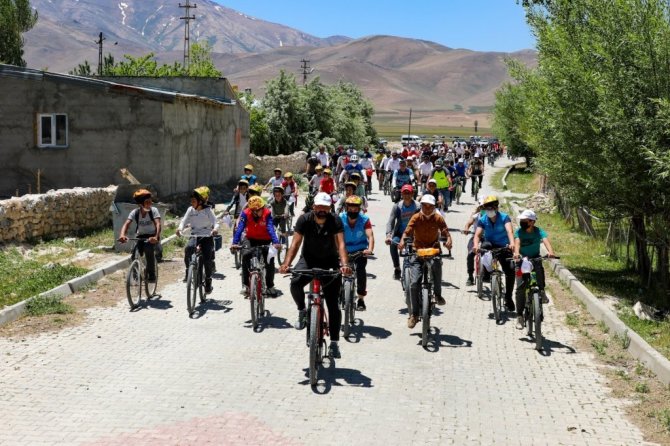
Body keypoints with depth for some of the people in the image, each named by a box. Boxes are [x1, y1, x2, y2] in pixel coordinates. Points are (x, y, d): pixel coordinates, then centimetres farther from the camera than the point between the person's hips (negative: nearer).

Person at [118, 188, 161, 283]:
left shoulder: (153, 210, -17)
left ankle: (151, 275, -19)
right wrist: (122, 235, -46)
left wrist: (156, 237, -50)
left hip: (152, 237, -2)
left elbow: (158, 224, -31)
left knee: (148, 247, -32)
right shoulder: (135, 212, -13)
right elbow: (126, 224, -25)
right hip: (140, 237, 2)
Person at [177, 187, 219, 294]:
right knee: (188, 248, -30)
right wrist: (180, 228, -26)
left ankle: (208, 281, 11)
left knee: (207, 259, -9)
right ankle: (188, 271, -12)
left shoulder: (208, 210, -5)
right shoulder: (190, 210, 4)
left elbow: (215, 222, -12)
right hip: (194, 236, 2)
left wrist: (215, 229, -36)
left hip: (207, 237, -2)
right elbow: (184, 221, -4)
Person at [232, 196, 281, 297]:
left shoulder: (267, 213, -23)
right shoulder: (245, 214, -21)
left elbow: (271, 229, -33)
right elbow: (240, 229, -29)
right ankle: (245, 284, -14)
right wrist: (235, 243, -43)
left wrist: (275, 242, -49)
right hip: (251, 239, 0)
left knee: (270, 258, -17)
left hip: (265, 240, 0)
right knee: (246, 255, -25)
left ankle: (270, 285, 0)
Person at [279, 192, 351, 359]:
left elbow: (341, 244, -27)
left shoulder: (335, 221, -16)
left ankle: (334, 343, 6)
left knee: (334, 306, -5)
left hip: (330, 262, 0)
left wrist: (344, 264, -45)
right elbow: (296, 243, -20)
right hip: (309, 259, 0)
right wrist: (286, 263, -36)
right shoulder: (304, 220, -14)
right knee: (295, 283, -32)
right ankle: (302, 311, -3)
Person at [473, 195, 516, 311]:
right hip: (490, 246, 0)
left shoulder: (504, 217, -13)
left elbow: (509, 231, -30)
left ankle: (508, 297, 1)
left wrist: (512, 243, -50)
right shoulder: (482, 220, -7)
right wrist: (476, 245, -42)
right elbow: (477, 234, -19)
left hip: (503, 248, 0)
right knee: (486, 245, -36)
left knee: (511, 270, -15)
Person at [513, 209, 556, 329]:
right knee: (520, 287, -11)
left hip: (535, 258, 0)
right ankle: (519, 316, -4)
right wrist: (516, 253, -50)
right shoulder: (519, 232, -10)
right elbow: (517, 242, -28)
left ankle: (541, 291, -10)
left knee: (539, 267, -36)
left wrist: (550, 251, -50)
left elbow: (545, 240, -28)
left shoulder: (539, 231, -10)